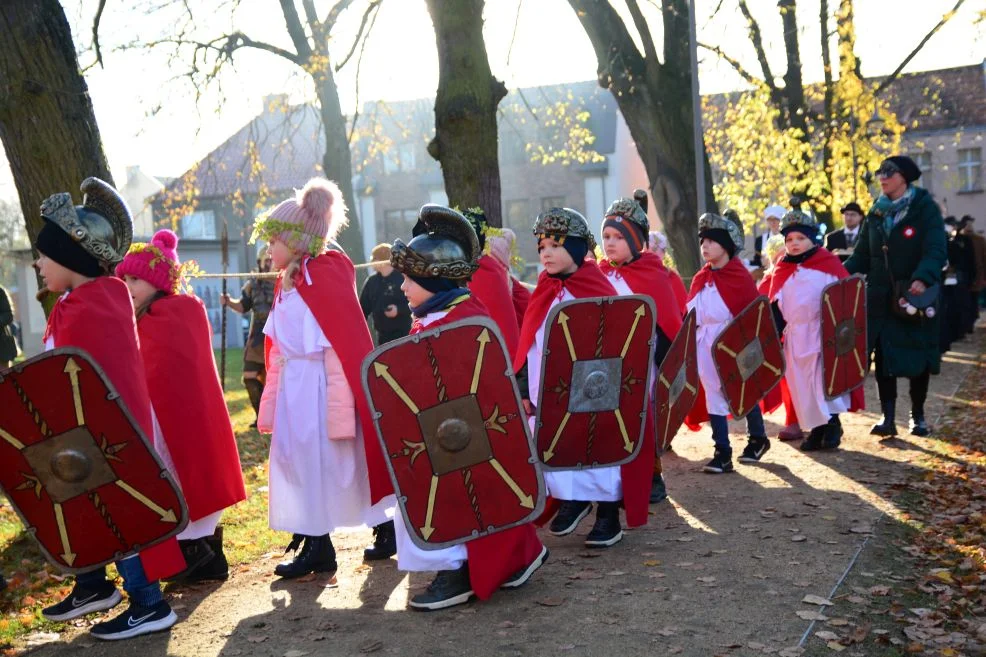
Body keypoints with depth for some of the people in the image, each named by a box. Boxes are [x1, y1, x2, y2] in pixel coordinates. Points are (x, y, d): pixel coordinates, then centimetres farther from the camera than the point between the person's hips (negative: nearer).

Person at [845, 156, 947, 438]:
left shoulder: (926, 209, -6)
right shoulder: (876, 213, 9)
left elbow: (936, 250, -18)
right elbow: (862, 255, 8)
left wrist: (922, 279, -36)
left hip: (915, 296, -3)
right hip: (881, 297, 4)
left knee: (918, 357, 6)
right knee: (883, 356, -2)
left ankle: (918, 415, 21)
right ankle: (888, 417, 2)